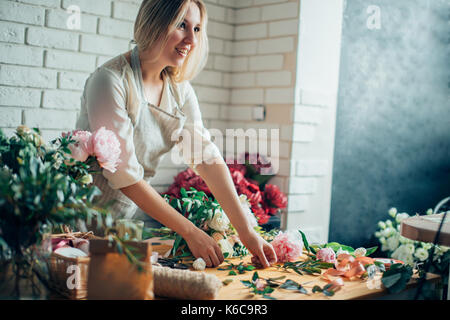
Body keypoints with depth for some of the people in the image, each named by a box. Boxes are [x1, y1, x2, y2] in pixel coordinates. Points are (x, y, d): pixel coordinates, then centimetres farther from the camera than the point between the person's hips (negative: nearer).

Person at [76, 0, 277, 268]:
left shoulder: (180, 89, 1)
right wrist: (190, 232, -24)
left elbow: (207, 156, -6)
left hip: (134, 214, 6)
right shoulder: (110, 81, -21)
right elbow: (124, 175, -24)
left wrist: (246, 231, -14)